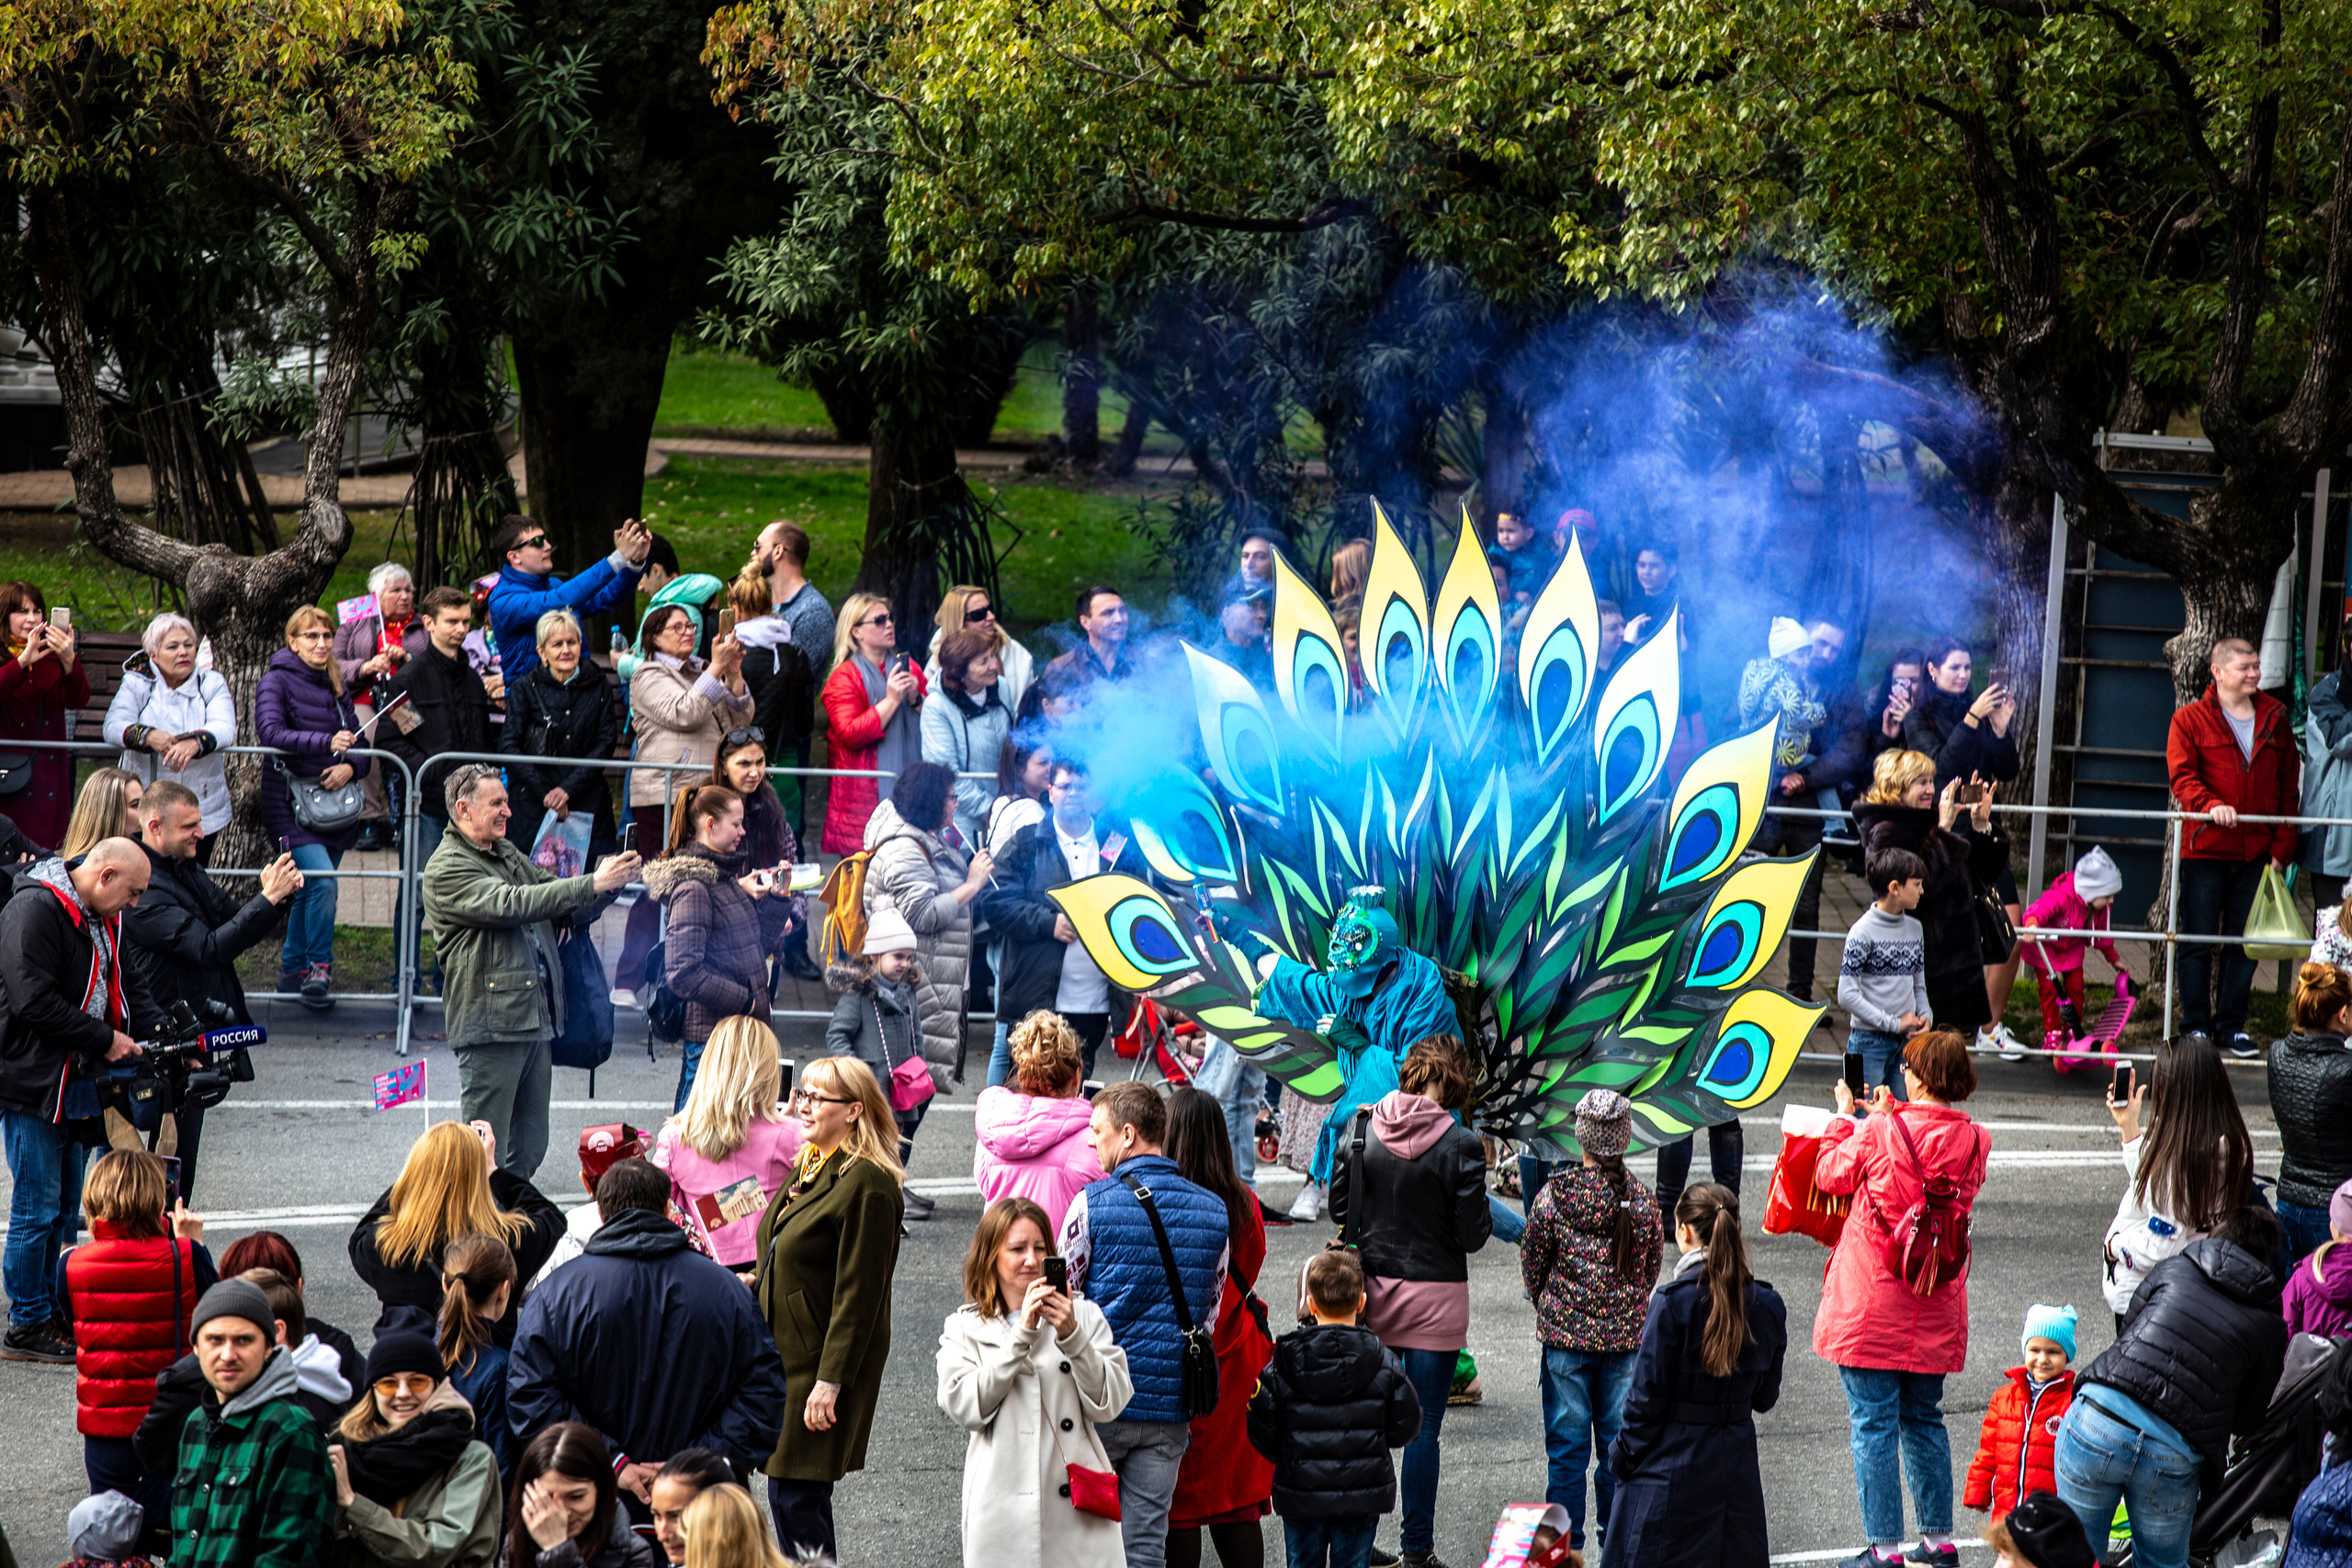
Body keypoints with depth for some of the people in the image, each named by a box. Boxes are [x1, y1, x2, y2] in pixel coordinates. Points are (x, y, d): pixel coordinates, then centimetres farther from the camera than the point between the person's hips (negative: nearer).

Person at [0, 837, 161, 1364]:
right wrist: (105, 1039, -19)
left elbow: (128, 984, 16)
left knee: (65, 1205, 15)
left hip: (72, 1082, 10)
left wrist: (159, 1032, -3)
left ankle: (53, 1313, 24)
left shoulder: (105, 919, 10)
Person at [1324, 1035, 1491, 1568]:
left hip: (1371, 1289, 4)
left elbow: (1338, 1207, 6)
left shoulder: (1360, 1127, -4)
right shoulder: (1460, 1145, -14)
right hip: (1435, 1296, -3)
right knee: (1424, 1427, 4)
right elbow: (1472, 1235, -11)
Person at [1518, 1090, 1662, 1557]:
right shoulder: (1643, 1199, -6)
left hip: (1566, 1331, -2)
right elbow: (1650, 1269, 5)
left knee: (1567, 1445, 6)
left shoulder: (1555, 1195, -12)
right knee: (1619, 1437, 12)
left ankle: (1567, 1542, 9)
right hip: (1626, 1334, 2)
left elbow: (1532, 1264, -2)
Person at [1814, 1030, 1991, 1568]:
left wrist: (1845, 1116, 17)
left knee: (1873, 1423, 0)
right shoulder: (1973, 1142, -2)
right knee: (1924, 1419, 18)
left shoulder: (1877, 1135, -15)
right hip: (1936, 1308, 5)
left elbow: (1830, 1174, 1)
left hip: (1872, 1302, -5)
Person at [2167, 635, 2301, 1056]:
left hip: (2256, 852, 3)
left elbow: (2288, 787, 12)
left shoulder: (2275, 721, 11)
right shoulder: (2190, 721, 1)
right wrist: (2211, 805, -27)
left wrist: (2282, 846, 5)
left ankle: (2232, 1025, 15)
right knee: (2198, 940, 0)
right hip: (2204, 850, -3)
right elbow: (2182, 777, -8)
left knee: (2244, 942, 6)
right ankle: (2196, 1025, 8)